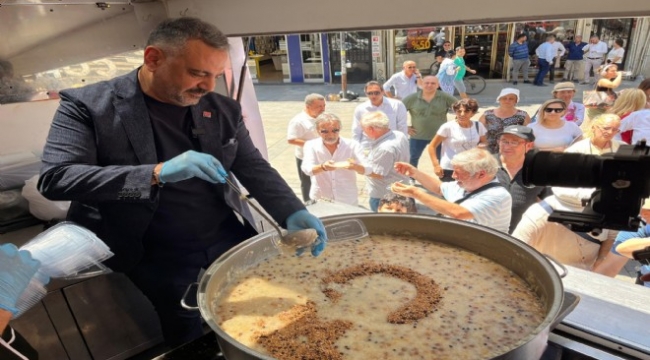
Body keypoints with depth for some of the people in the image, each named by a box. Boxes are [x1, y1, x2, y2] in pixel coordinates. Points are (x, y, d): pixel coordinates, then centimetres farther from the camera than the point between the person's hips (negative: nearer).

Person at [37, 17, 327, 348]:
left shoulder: (224, 109, 0)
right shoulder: (88, 105, -10)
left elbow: (254, 167, 2)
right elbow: (54, 178, -18)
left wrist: (293, 213, -15)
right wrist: (157, 173, -32)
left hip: (231, 239, 4)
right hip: (156, 256, -3)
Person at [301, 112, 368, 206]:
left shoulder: (352, 145, -8)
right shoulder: (311, 145, -7)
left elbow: (367, 169, -15)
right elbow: (307, 169, -21)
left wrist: (355, 166, -39)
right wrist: (323, 167, -43)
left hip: (348, 201, 0)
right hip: (320, 201, 0)